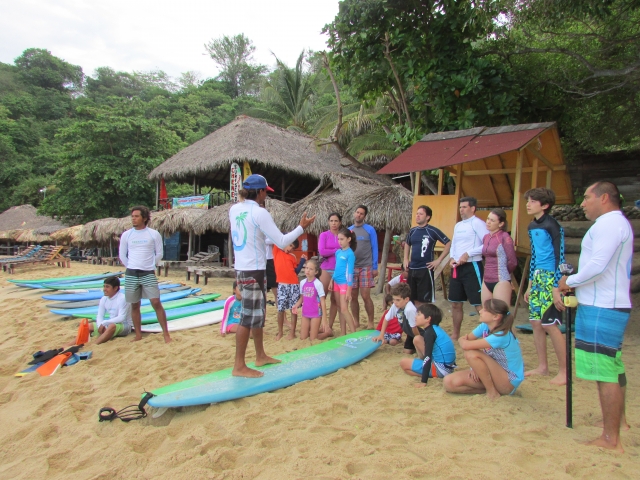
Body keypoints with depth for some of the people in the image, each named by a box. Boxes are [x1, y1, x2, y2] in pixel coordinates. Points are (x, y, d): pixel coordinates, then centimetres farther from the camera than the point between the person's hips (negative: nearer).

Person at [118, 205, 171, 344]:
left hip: (148, 274, -2)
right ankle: (138, 335, 20)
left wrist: (149, 266, 7)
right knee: (135, 305, 9)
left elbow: (159, 254, 5)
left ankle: (166, 334, -4)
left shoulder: (154, 234, -2)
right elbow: (122, 255, 12)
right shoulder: (126, 235, 3)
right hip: (131, 274, 3)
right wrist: (131, 268, 9)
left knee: (156, 302, -9)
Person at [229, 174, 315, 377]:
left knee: (258, 312, 18)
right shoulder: (260, 213, -16)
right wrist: (301, 227, -4)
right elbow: (281, 242, -15)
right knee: (249, 317, -3)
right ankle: (239, 366, 4)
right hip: (252, 270, -9)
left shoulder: (234, 209, 8)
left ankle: (260, 356, 30)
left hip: (242, 267, 9)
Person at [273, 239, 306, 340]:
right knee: (280, 309, 4)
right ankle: (280, 332, 20)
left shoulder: (293, 257, 12)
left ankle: (292, 332, 15)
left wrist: (302, 261, 6)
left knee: (293, 309, 6)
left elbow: (296, 271, 9)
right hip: (282, 285, -2)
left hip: (294, 285, 2)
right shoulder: (277, 251, 6)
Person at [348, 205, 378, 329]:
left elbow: (374, 249, -1)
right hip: (351, 267, 3)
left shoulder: (370, 230, -1)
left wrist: (375, 267, -6)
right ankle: (356, 322, 18)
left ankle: (370, 322, 9)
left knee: (366, 296, -5)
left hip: (366, 267, -3)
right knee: (353, 297, 6)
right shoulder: (348, 230, 8)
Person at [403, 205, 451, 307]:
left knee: (425, 300, -1)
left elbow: (449, 244, -7)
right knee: (413, 298, 13)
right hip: (412, 269, 6)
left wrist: (438, 260, -11)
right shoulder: (412, 231, 9)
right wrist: (405, 259, 14)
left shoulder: (433, 231, -8)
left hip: (425, 269, -6)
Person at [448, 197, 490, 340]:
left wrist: (468, 254, -19)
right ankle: (455, 334, 27)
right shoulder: (458, 225, 16)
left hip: (472, 266, -8)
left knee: (479, 303, -7)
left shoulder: (477, 223, -9)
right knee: (455, 303, 14)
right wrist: (452, 258, 4)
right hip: (457, 268, 9)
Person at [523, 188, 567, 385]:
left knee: (550, 324, -6)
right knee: (536, 323, 10)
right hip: (537, 278, 8)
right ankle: (542, 366, 22)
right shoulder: (532, 226, 13)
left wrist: (557, 289, -17)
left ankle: (564, 371, 7)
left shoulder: (552, 226, -11)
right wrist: (530, 285, 20)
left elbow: (560, 258, -13)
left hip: (550, 279, -8)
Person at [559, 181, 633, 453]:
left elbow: (597, 265, -25)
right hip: (611, 305, 11)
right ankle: (618, 420, 39)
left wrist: (569, 281, -10)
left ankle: (610, 439, 0)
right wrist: (575, 284, 11)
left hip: (602, 308, -11)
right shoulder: (617, 223, 20)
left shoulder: (609, 222, -14)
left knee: (605, 371, -7)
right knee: (614, 367, 23)